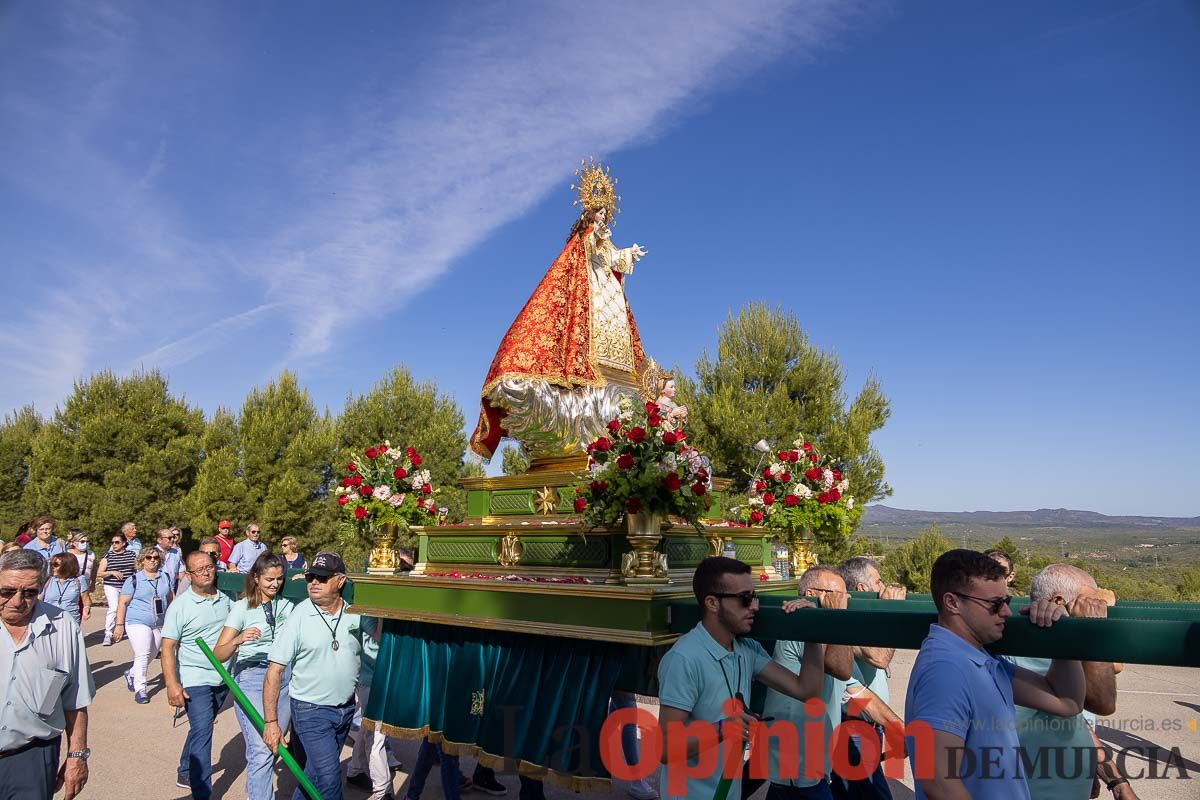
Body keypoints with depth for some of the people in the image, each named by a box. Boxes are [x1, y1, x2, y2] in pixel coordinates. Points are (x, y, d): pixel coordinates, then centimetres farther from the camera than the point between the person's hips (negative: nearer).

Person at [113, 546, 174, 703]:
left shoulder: (166, 577, 8)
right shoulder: (133, 580, -5)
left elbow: (171, 599, 15)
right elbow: (122, 603, -5)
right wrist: (119, 625, -9)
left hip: (160, 624, 5)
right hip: (138, 623, -5)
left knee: (152, 655, 12)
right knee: (142, 655, -11)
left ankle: (131, 674, 38)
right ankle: (140, 689, 0)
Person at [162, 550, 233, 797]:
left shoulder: (225, 599, 4)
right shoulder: (180, 606, -11)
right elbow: (168, 647, -12)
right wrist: (172, 684, -17)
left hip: (223, 679, 5)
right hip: (195, 681, -5)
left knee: (201, 728, 19)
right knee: (202, 732, -8)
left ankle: (185, 774, 38)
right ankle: (202, 792, -1)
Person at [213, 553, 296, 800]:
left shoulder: (287, 605, 6)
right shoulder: (242, 608, -5)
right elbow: (219, 655, -9)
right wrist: (238, 640, -28)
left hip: (284, 676, 4)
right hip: (251, 677, -4)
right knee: (261, 749, -11)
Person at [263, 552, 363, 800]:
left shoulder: (355, 614, -3)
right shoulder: (298, 618, -14)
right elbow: (275, 671, -13)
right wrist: (271, 722, -15)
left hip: (347, 708, 4)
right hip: (311, 711, -4)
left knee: (317, 772, 19)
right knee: (329, 778, -7)